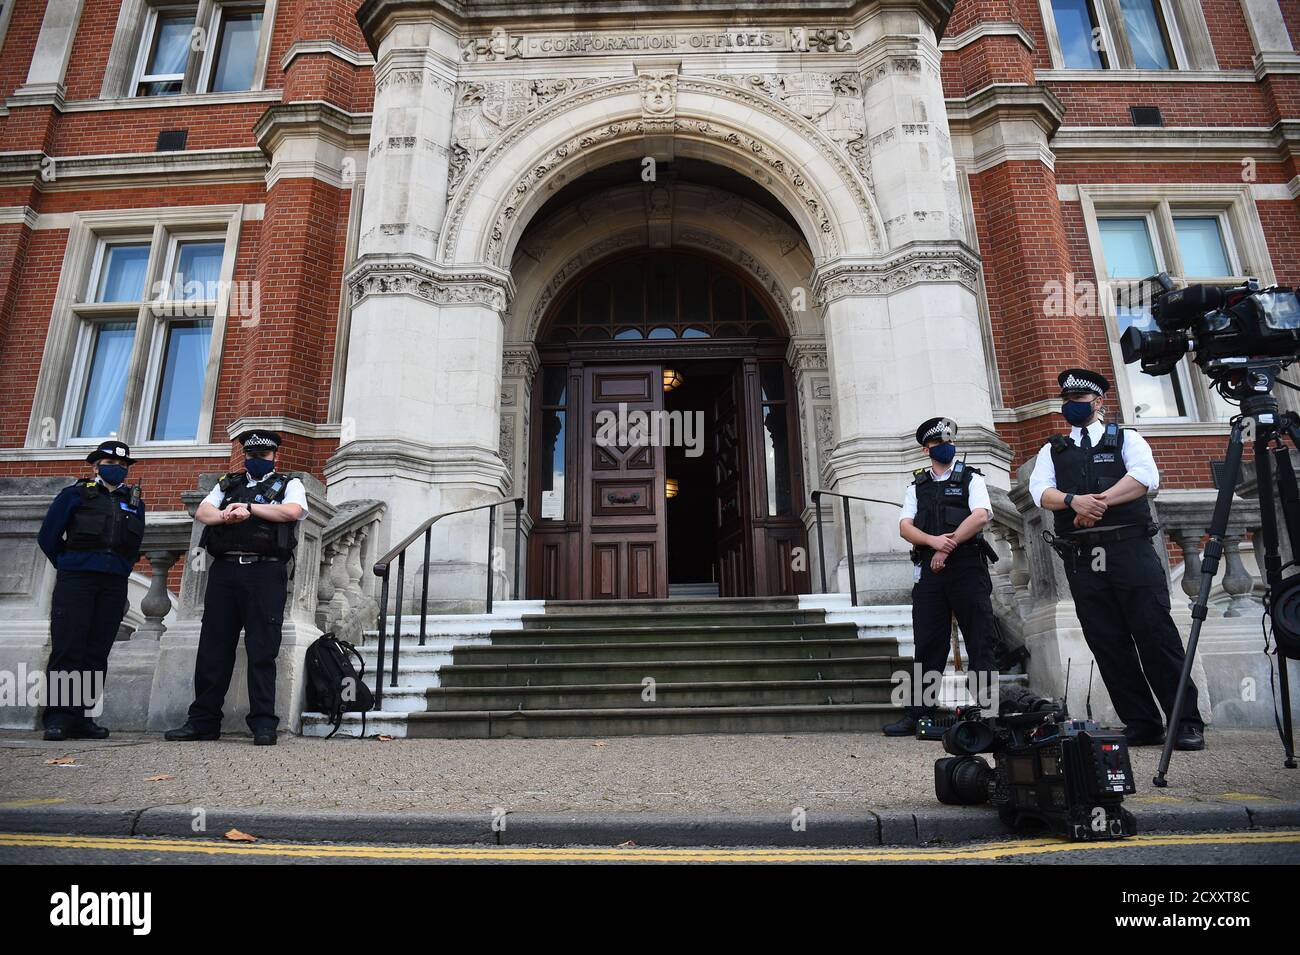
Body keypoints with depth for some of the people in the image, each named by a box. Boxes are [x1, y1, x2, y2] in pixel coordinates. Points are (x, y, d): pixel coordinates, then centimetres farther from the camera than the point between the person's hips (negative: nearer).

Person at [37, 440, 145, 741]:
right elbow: (47, 537, 7)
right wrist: (69, 567, 12)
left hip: (114, 585, 3)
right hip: (75, 581, -3)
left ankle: (81, 717, 7)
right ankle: (57, 717, -2)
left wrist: (119, 571, 14)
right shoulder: (76, 494, 7)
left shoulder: (134, 502, 17)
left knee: (97, 653, 2)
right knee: (67, 649, -6)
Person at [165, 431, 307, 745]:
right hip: (224, 569, 4)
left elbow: (292, 511, -9)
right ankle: (202, 722, 13)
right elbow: (202, 512, 10)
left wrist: (248, 507, -4)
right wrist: (225, 515, -11)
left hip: (265, 573, -4)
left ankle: (263, 724, -2)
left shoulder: (289, 484, 13)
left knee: (262, 651, -5)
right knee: (213, 648, 5)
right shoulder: (228, 484, 25)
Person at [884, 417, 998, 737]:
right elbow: (905, 527, 6)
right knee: (927, 643, 2)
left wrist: (948, 547, -13)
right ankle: (916, 715, 5)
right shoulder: (917, 487, 18)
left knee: (980, 641, -2)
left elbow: (981, 516, -7)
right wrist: (934, 541, -13)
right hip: (929, 570, 3)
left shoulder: (971, 479, 10)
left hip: (968, 566, -2)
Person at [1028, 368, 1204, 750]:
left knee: (1156, 635, -5)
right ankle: (1141, 725, 12)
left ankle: (1186, 722, 5)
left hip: (1130, 549, -2)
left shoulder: (1126, 439, 14)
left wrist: (1100, 500, -17)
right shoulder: (1053, 450, 19)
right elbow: (1040, 490, 1)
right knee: (1108, 645, 3)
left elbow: (1145, 476, -6)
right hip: (1081, 558, 3)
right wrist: (1074, 500, -19)